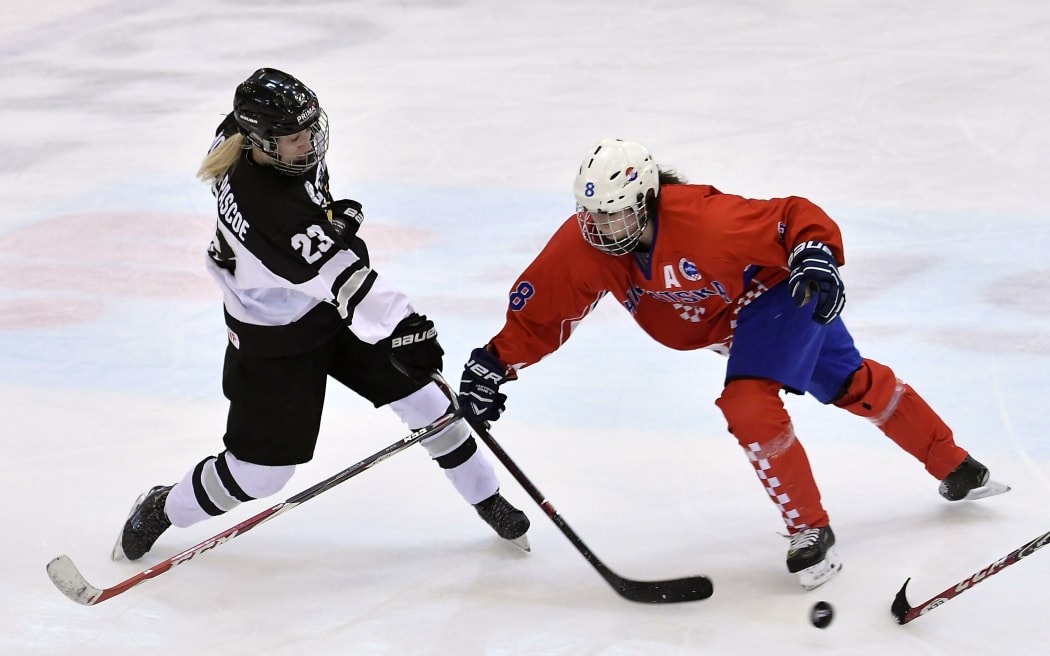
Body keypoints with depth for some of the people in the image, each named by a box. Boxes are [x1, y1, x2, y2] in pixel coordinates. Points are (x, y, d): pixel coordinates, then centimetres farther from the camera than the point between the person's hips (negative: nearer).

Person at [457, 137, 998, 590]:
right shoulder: (582, 245, -20)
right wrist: (494, 365, -19)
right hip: (726, 319, 7)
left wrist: (817, 257, -49)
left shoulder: (704, 220, -39)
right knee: (855, 387, 18)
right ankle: (954, 467, 36)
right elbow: (541, 311, -11)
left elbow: (796, 219, -32)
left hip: (781, 289, -6)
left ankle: (811, 530, -8)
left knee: (748, 403, -24)